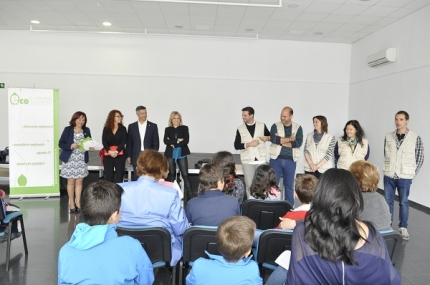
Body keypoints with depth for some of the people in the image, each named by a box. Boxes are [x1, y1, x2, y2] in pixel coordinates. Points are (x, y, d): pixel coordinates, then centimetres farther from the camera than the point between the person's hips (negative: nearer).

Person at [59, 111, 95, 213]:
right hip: (70, 159, -2)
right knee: (71, 181, 5)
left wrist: (90, 147, -11)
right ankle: (71, 203, 16)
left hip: (82, 160, 2)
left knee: (79, 181, 5)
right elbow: (61, 143, -3)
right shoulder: (68, 129, -1)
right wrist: (71, 146, -19)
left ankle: (78, 203, 14)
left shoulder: (86, 130, 7)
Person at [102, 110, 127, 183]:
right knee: (108, 175, 3)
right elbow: (104, 141, -2)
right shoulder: (106, 129, 7)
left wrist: (117, 151, -17)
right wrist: (110, 151, -17)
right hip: (108, 154, 0)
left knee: (119, 175, 0)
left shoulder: (123, 129, 6)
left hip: (120, 154, 0)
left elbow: (123, 141, -4)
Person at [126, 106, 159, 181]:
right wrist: (128, 156, 2)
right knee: (136, 178, 4)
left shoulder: (153, 126, 4)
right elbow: (129, 143, 7)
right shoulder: (131, 126, 6)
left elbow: (156, 142, 4)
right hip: (136, 157, 1)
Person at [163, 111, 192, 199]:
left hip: (182, 155, -1)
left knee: (185, 175, -5)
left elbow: (186, 140, -6)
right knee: (171, 175, 7)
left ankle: (190, 195, -1)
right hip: (171, 154, 1)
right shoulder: (168, 129, 9)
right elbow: (166, 141, -5)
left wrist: (173, 143, -9)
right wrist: (177, 140, -12)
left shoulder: (184, 128, 6)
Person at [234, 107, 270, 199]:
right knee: (249, 185, 3)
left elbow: (271, 136, 17)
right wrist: (249, 144, -11)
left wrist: (267, 138, -6)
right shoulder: (240, 129, 4)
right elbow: (236, 146, 0)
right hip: (247, 162, 0)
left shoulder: (262, 126, 5)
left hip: (261, 161, 0)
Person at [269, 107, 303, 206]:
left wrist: (281, 140, -11)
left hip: (290, 160, 0)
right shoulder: (275, 126, 3)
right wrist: (290, 139, -12)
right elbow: (273, 139, -15)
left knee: (289, 186, 9)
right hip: (276, 159, 0)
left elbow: (298, 143, -12)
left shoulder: (298, 128, 3)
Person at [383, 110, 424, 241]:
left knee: (403, 202, 7)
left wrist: (412, 174, -2)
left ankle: (403, 227, 21)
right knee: (388, 201, 11)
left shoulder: (416, 138, -6)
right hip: (389, 175, 2)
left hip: (404, 177, -2)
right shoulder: (388, 136, 2)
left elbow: (420, 158, 0)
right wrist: (390, 167, 7)